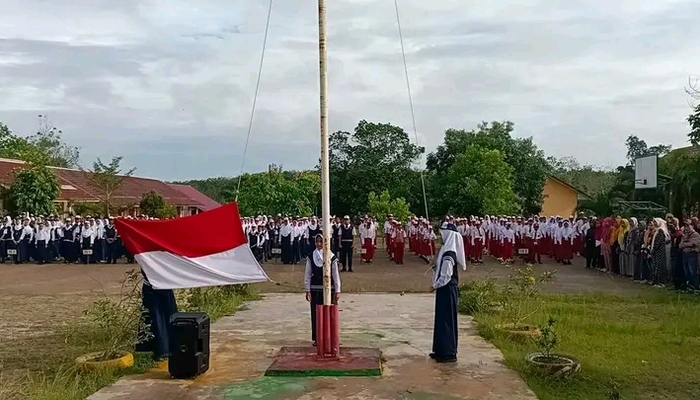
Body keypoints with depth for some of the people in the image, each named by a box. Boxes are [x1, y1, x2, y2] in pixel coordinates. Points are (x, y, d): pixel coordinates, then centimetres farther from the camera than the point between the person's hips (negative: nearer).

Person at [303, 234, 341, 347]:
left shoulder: (331, 257, -2)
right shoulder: (311, 257, 2)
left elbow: (336, 275, -1)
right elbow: (307, 274, 3)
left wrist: (337, 291, -4)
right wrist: (307, 290, -2)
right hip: (315, 289, 1)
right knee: (315, 314, 3)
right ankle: (315, 338, 12)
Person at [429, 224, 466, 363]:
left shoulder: (448, 255, -21)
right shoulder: (448, 251, 10)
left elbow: (446, 277, -22)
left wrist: (434, 286, -12)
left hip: (447, 291, -10)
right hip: (445, 290, 10)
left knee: (446, 320, -3)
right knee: (442, 319, 15)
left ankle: (449, 353, 5)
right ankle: (442, 350, 25)